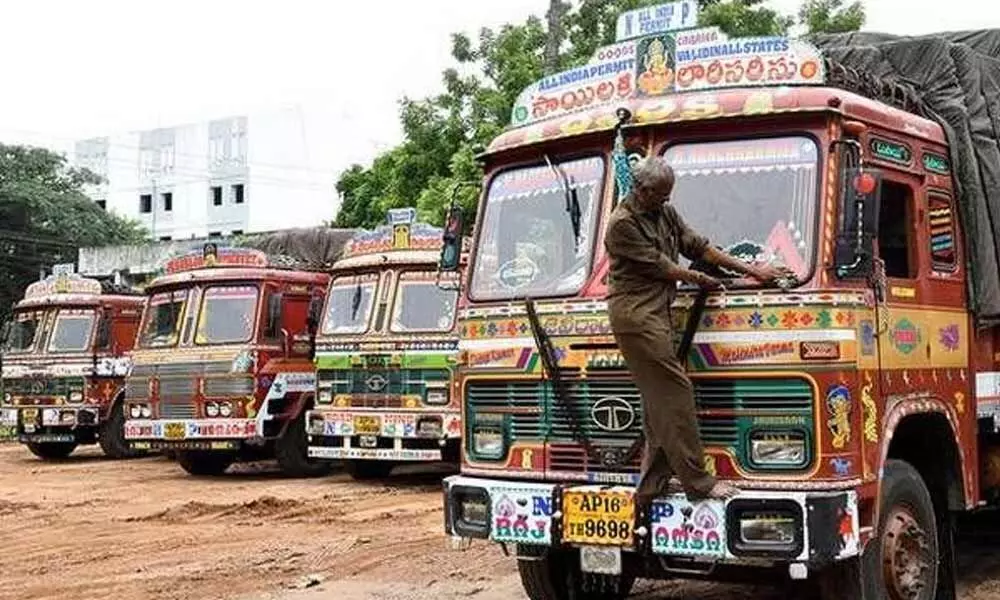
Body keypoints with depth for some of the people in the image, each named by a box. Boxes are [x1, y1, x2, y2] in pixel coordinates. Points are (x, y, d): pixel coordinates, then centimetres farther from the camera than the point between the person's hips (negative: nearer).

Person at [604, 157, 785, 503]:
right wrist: (699, 279, 3)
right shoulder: (622, 224, -11)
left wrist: (750, 270, 10)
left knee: (657, 400, 9)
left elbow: (698, 246, 15)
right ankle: (697, 481, -10)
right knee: (674, 390, -12)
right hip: (635, 314, -9)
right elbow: (657, 266, -10)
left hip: (656, 313, 9)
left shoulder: (666, 213, 16)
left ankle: (650, 486, 13)